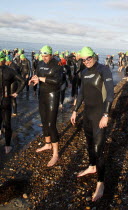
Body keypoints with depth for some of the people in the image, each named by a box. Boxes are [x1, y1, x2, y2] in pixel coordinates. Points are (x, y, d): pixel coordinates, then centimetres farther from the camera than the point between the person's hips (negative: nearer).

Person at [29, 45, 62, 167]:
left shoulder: (56, 65, -14)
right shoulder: (40, 64, 7)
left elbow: (57, 80, -30)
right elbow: (38, 77, 14)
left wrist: (40, 78, -25)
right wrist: (35, 80, -10)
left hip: (52, 96, -7)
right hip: (42, 95, 7)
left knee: (51, 124, -9)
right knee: (44, 121, 17)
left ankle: (55, 154, 0)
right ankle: (48, 144, 38)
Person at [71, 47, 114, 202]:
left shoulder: (104, 70, -14)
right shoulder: (85, 72, 8)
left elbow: (110, 93, -19)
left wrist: (105, 115, -24)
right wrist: (75, 111, 15)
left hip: (99, 113, -7)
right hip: (87, 112, 7)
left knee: (98, 148, -6)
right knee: (89, 142, 20)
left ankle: (100, 183, 6)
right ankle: (92, 167, 42)